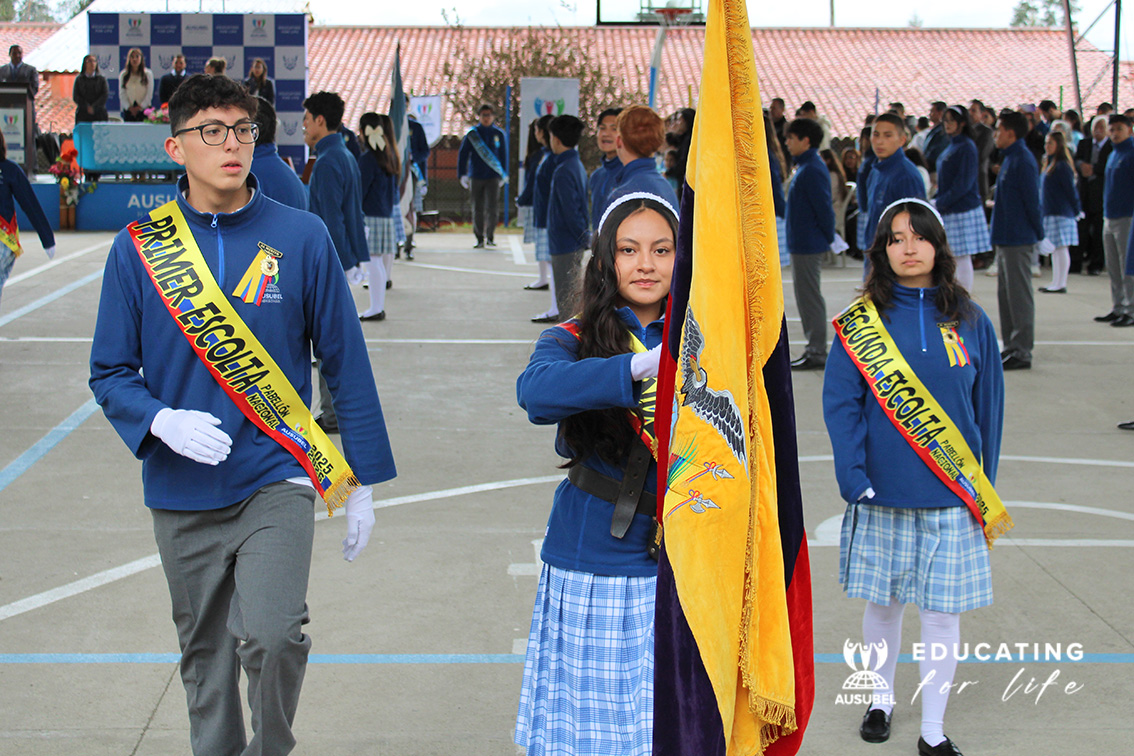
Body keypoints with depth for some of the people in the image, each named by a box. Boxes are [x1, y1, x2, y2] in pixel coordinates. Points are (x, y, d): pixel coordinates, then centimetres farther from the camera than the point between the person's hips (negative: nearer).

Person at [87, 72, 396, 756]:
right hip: (184, 493, 2)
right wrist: (162, 421, -18)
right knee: (205, 659, 14)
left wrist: (361, 480, 2)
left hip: (277, 477, -2)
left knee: (272, 635, -19)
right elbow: (110, 373, 3)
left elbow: (346, 362, 2)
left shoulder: (302, 238, -4)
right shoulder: (138, 248, -1)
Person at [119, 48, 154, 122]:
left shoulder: (148, 74, 5)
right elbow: (122, 94, 5)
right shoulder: (123, 75, 9)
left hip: (144, 110, -1)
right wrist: (129, 107, -8)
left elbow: (149, 94, 1)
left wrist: (140, 107, -7)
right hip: (128, 111, 1)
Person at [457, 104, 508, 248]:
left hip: (493, 177, 0)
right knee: (477, 209, 3)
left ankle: (490, 237, 2)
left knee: (491, 208, -11)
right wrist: (462, 175, -1)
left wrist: (504, 175, 14)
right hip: (476, 177, 0)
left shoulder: (498, 134, 7)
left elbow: (503, 155, 15)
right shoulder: (472, 134, 3)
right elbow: (463, 154, 5)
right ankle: (480, 239, 11)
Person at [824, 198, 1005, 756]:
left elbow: (988, 407, 6)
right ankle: (882, 698, 38)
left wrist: (986, 489, 5)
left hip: (951, 497, 0)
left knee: (942, 612, 4)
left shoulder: (969, 321, 1)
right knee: (883, 604, 14)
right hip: (883, 493, 0)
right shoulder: (861, 321, -3)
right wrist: (854, 478, -15)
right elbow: (840, 402, -6)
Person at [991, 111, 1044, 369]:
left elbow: (1032, 202, -16)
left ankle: (1022, 351, 0)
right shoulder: (1010, 158, 14)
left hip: (1019, 240, -10)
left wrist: (1038, 233, -10)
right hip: (1006, 239, 10)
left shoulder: (1023, 161, -17)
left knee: (1019, 295, -5)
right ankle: (1012, 347, 21)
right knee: (1006, 294, 14)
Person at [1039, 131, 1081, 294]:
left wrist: (1075, 211, -7)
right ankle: (1056, 283, 17)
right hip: (1050, 213, 9)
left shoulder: (1062, 166, -13)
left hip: (1060, 213, -9)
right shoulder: (1050, 163, 14)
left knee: (1060, 248, -6)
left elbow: (1071, 190, -12)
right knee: (1055, 249, 12)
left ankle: (1060, 284, -5)